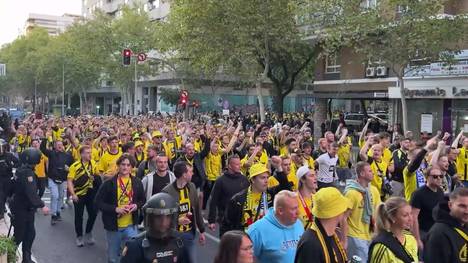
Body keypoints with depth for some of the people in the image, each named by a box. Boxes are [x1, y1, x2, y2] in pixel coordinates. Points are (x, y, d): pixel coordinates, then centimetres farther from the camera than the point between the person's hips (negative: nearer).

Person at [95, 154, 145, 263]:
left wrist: (136, 205, -9)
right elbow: (98, 202, -7)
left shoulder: (137, 183, 1)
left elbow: (142, 200, 14)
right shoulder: (109, 183, -8)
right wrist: (115, 209, -19)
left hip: (131, 225, 1)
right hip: (113, 225, -1)